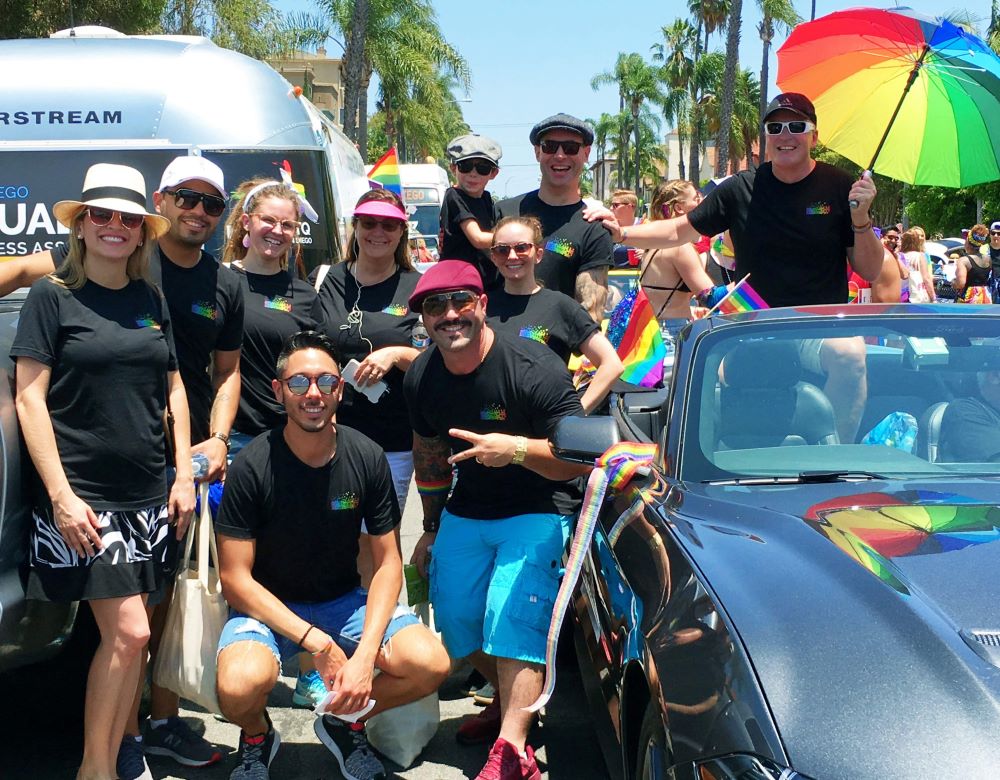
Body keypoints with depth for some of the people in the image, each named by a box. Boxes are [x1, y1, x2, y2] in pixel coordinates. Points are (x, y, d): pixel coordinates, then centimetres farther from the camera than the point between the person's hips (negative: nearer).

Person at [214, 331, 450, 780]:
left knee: (430, 664, -21)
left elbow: (387, 562, -4)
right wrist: (317, 642, -22)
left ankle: (346, 722, 10)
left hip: (344, 601, 3)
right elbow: (235, 578, -15)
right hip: (267, 608, -2)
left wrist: (366, 655, -19)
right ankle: (256, 737, 5)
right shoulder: (253, 466, -16)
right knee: (240, 685, -34)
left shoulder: (367, 458, -8)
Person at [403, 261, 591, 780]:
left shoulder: (533, 369, -22)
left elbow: (578, 461, -22)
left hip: (538, 512, -6)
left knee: (512, 616, -22)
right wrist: (431, 530, 20)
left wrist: (517, 449, -39)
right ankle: (515, 698, 29)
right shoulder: (421, 378, -2)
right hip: (466, 513, 7)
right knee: (454, 618, 3)